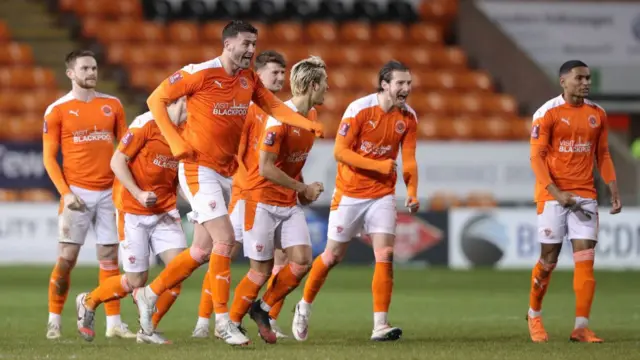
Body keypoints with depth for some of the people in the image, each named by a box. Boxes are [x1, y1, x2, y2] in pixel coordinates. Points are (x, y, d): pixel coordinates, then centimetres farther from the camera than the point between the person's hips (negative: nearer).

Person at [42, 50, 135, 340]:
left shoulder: (112, 105, 10)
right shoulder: (57, 110, -1)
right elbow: (49, 157, -1)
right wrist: (65, 192, -11)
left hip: (109, 192, 3)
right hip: (77, 193, -3)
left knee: (110, 257, 4)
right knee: (66, 258, -6)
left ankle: (114, 323, 8)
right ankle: (54, 320, 5)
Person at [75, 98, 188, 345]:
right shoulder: (147, 124, -14)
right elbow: (117, 161, -13)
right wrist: (138, 194, -23)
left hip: (165, 212, 6)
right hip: (133, 213, -6)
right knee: (136, 281, -2)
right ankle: (88, 303, 26)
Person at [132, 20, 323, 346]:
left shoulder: (249, 79, 7)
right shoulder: (199, 73, -12)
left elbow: (275, 108, 13)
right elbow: (156, 99, -7)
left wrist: (309, 125, -3)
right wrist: (175, 142, -13)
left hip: (226, 172, 8)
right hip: (199, 169, -8)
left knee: (204, 251, 10)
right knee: (225, 237, -16)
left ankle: (148, 295, 26)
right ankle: (223, 320, -10)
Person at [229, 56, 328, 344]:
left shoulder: (312, 115, 6)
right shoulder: (280, 118, -20)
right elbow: (266, 168, -22)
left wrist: (302, 189, 6)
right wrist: (303, 188, -14)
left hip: (289, 202, 7)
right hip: (261, 200, -7)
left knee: (302, 261, -6)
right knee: (262, 270, -5)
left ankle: (262, 309, 14)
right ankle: (230, 324, 13)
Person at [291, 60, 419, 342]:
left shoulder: (408, 117, -3)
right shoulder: (359, 109, -16)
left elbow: (409, 159, 0)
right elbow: (340, 151, -18)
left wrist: (412, 192, -17)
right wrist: (378, 165, -26)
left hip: (382, 194, 3)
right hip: (349, 192, -3)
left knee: (385, 255, -11)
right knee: (333, 256, 6)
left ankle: (380, 325, -11)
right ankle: (304, 307, 29)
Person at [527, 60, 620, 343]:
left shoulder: (597, 114, 8)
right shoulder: (548, 113, -7)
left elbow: (603, 155, 14)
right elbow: (537, 157, -9)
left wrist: (613, 190, 4)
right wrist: (555, 192, -19)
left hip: (585, 196, 4)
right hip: (553, 195, -4)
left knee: (585, 259, -5)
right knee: (549, 258, 3)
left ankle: (581, 327, -5)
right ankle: (533, 315, 27)